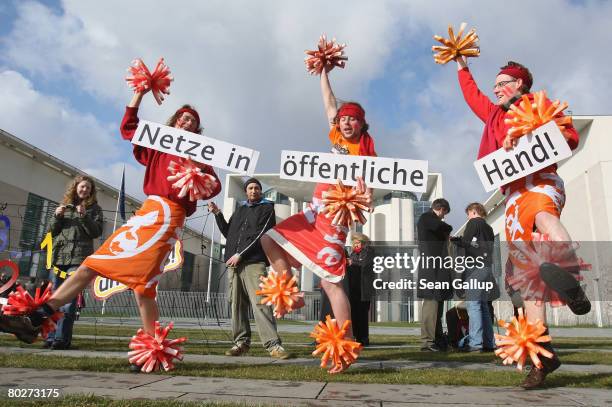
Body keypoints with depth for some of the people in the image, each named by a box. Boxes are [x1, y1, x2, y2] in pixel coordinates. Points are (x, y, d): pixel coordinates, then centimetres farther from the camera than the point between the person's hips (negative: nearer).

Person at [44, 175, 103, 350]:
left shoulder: (94, 208, 8)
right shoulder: (64, 205, 18)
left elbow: (97, 232, -2)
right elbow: (53, 232, 17)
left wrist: (84, 216, -14)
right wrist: (57, 216, -1)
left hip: (79, 257, -4)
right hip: (60, 256, 4)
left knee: (69, 299, -10)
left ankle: (62, 338, -8)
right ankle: (52, 336, 11)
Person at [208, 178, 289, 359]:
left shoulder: (267, 209, 7)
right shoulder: (240, 209, 24)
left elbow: (260, 236, -5)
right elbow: (228, 232, 25)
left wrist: (241, 254, -11)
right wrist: (217, 213, 15)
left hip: (254, 262, -5)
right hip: (234, 263, 6)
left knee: (260, 303, -14)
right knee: (237, 303, 4)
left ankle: (273, 344, -15)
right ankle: (241, 342, 11)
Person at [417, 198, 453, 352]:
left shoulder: (429, 219, 22)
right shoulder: (426, 218, -8)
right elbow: (446, 228, -19)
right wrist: (447, 230, 1)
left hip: (437, 268, 10)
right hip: (431, 269, -10)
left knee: (437, 303, 12)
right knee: (431, 303, -10)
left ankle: (437, 339, 19)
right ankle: (427, 342, -7)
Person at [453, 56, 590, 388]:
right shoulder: (495, 116, 30)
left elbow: (571, 136, 0)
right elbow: (472, 96, 45)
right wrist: (462, 66, 48)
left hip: (540, 180, -4)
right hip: (512, 194, 5)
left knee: (542, 215, -43)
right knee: (527, 271, -6)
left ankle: (569, 279, -65)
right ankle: (543, 352, -7)